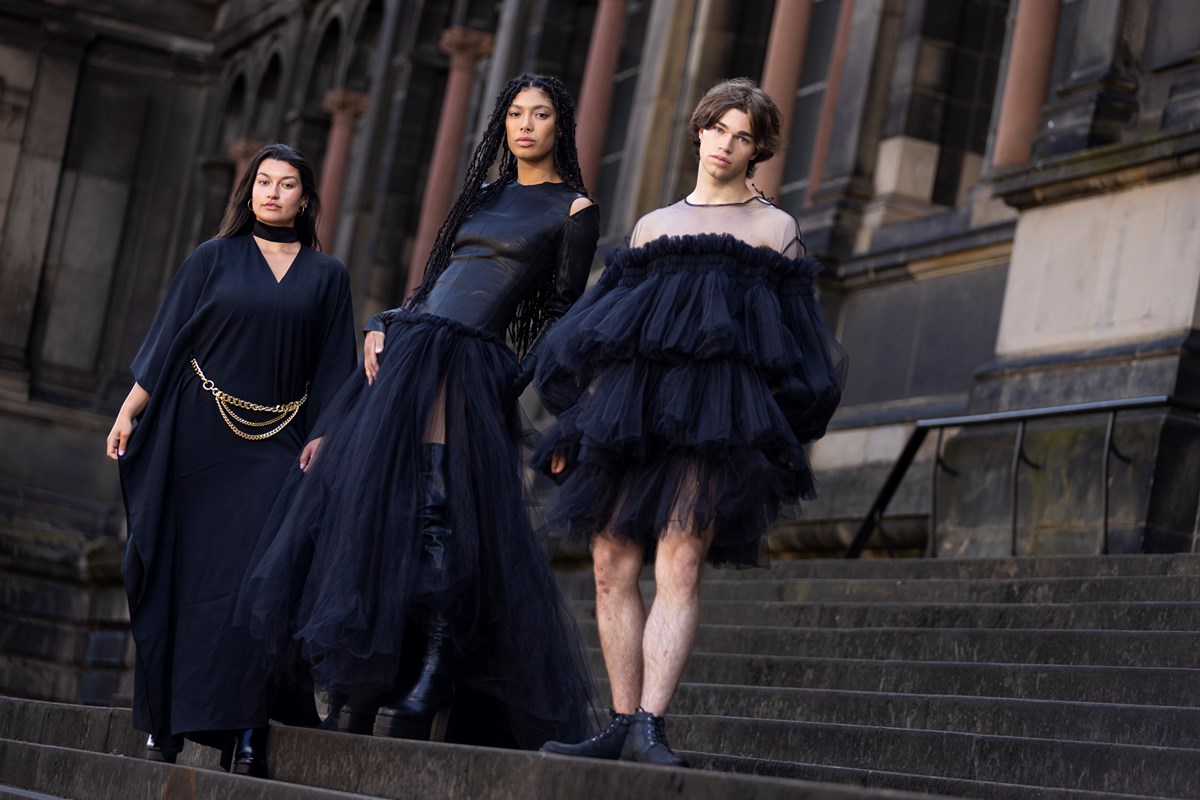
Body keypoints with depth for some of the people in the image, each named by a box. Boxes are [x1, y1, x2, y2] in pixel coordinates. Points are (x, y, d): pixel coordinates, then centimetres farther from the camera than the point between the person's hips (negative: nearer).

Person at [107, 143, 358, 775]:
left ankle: (243, 727, -9)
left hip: (274, 444, 0)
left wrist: (321, 437, -6)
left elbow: (332, 367, 6)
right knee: (184, 571, 1)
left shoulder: (326, 276, 9)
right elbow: (167, 339, 4)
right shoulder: (213, 259, 7)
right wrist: (130, 411, -5)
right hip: (196, 433, 0)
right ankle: (165, 721, 8)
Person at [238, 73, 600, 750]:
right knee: (375, 500, -1)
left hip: (471, 363, -6)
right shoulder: (484, 196, 22)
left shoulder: (573, 210, 4)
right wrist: (381, 326, 5)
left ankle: (435, 678, -9)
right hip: (406, 350, 6)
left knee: (437, 512, -15)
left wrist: (517, 385, -11)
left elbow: (562, 314, -1)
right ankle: (374, 671, 3)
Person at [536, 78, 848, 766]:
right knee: (615, 567, -2)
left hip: (715, 416, -4)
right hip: (628, 409, 4)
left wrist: (778, 435, -4)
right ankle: (623, 726, 4)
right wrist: (579, 421, 13)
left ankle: (650, 726, -24)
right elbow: (603, 329, 21)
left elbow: (790, 345, 7)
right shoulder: (655, 226, 23)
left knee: (679, 566, -18)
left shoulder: (774, 229, 13)